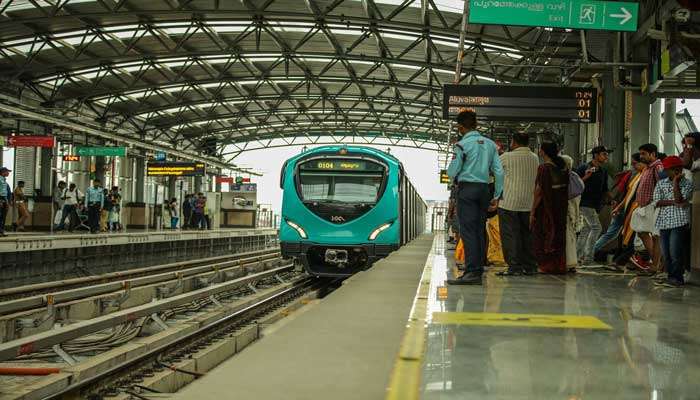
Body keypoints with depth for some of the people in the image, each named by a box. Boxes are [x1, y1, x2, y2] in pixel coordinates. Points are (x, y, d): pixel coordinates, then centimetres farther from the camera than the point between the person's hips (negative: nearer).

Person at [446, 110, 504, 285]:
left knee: (468, 231, -8)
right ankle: (479, 270, 10)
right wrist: (496, 196, 12)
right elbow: (499, 172, 8)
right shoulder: (490, 144, 11)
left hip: (467, 188, -6)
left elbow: (453, 172, -6)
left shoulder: (462, 145, -6)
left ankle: (472, 272, -14)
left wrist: (454, 178, 18)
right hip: (484, 189, 6)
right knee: (480, 230, 9)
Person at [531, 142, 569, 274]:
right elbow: (567, 190, 9)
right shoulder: (564, 167, 5)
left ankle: (546, 265, 4)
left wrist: (532, 212, -12)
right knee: (558, 235, 13)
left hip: (545, 208, -6)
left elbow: (539, 192, -16)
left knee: (543, 236, 4)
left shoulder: (544, 168, -15)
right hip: (561, 208, 6)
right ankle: (560, 265, 16)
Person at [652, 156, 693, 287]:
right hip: (664, 221, 4)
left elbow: (679, 199, -13)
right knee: (666, 252, 6)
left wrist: (676, 182, -9)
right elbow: (657, 202, -1)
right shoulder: (661, 184, 12)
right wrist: (674, 203, -11)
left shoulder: (687, 184, 2)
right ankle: (671, 276, 16)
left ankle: (677, 278, 0)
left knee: (675, 252, -9)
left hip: (679, 221, -4)